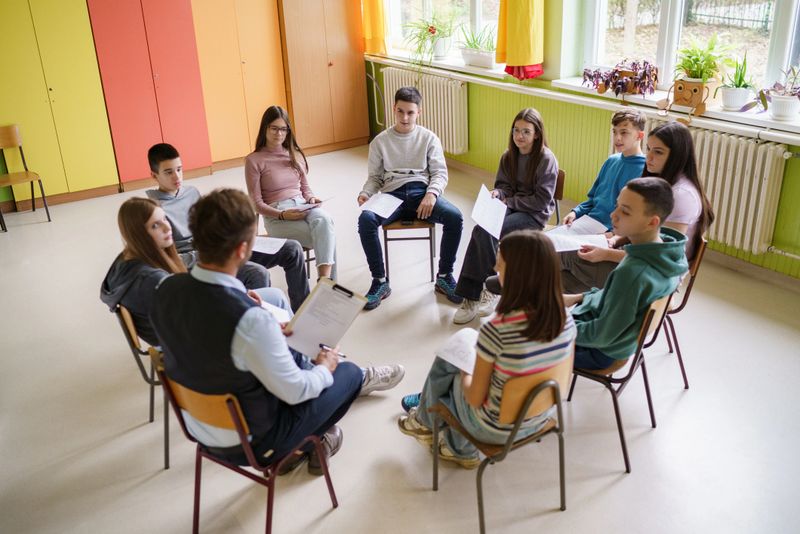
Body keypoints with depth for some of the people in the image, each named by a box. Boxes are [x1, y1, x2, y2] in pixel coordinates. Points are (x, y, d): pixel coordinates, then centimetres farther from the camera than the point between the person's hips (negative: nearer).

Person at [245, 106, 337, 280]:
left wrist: (311, 198, -3)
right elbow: (257, 203, -3)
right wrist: (282, 214, -18)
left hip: (302, 206, 4)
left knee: (323, 219, -34)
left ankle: (325, 280, -44)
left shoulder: (296, 155, 15)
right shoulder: (254, 160, -1)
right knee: (325, 238, -29)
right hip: (276, 215, -4)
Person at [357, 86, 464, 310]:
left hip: (422, 192, 0)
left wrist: (431, 194, -16)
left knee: (455, 217, -30)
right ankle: (380, 281, -17)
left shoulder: (429, 138, 10)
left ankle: (444, 277, -9)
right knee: (366, 219, -33)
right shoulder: (380, 141, 11)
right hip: (392, 194, 0)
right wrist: (365, 193, -9)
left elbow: (440, 173, 5)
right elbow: (375, 177, 14)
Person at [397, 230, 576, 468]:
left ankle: (425, 422, 47)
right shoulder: (567, 320, -15)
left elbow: (475, 399, -20)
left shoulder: (496, 330, -32)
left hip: (497, 429, -5)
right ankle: (459, 449, 43)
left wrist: (465, 376, 3)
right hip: (540, 418, 5)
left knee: (444, 366, 19)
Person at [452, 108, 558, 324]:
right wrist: (498, 193, -7)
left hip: (534, 215, -5)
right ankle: (472, 297, -24)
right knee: (480, 230, -27)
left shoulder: (546, 159, -9)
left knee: (484, 233, -29)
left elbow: (541, 200, -11)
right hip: (510, 208, 5)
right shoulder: (508, 156, 11)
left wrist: (509, 201, -10)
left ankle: (490, 289, -15)